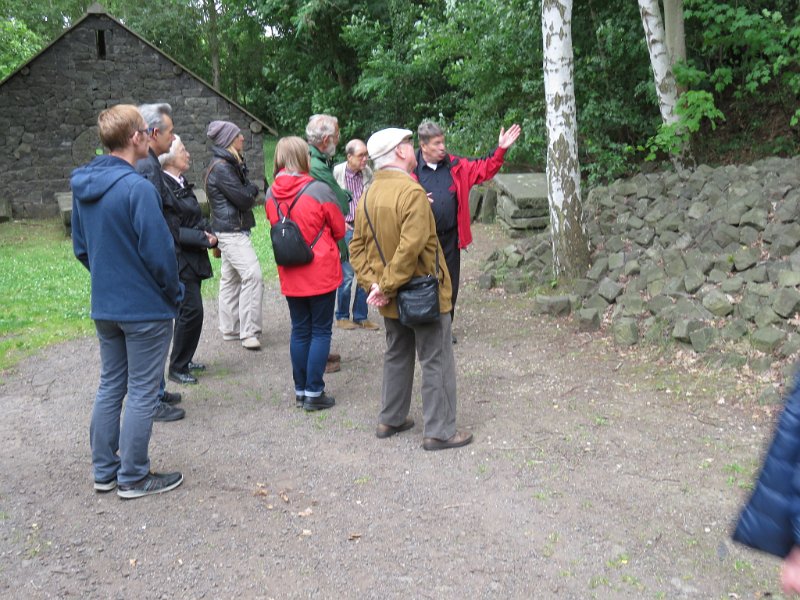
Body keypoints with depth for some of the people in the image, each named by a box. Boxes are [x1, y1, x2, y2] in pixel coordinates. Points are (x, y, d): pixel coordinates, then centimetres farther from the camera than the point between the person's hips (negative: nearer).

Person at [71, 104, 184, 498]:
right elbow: (159, 252, -20)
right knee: (142, 393, 4)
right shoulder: (137, 188, -21)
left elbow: (80, 248, 13)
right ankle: (133, 477, 15)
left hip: (104, 307, 8)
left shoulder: (82, 186, 5)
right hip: (146, 307, -8)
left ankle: (105, 470, 28)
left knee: (110, 386, 17)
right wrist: (174, 294, -5)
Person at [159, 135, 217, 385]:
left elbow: (196, 219, 20)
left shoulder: (182, 184, 12)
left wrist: (208, 234, 1)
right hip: (179, 259, -9)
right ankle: (177, 367, 6)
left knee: (188, 310, 15)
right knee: (191, 310, -7)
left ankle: (184, 360, 28)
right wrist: (203, 238, -18)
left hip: (192, 258, 9)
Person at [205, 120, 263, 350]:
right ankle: (249, 332, -14)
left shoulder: (231, 164, 16)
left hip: (231, 230, 11)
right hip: (232, 230, -10)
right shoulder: (221, 168, -16)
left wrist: (249, 192, -3)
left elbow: (248, 191, 17)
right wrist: (252, 190, 1)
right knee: (252, 275, -15)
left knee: (231, 278, 13)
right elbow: (245, 199, -17)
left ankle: (230, 329, 20)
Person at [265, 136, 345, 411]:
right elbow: (339, 229, -4)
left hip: (289, 274, 5)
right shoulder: (319, 190, -16)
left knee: (299, 330, 14)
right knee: (320, 330, 6)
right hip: (321, 272, -5)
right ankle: (314, 393, 7)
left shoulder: (271, 194, -1)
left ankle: (301, 391, 21)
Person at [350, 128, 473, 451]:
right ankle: (439, 431, 11)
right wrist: (385, 285, -20)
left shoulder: (368, 195, 4)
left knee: (397, 356, 22)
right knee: (436, 362, 3)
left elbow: (357, 246, 4)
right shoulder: (412, 191, -21)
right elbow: (411, 248, -28)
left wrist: (372, 283, -4)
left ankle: (390, 420, 32)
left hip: (392, 300, 8)